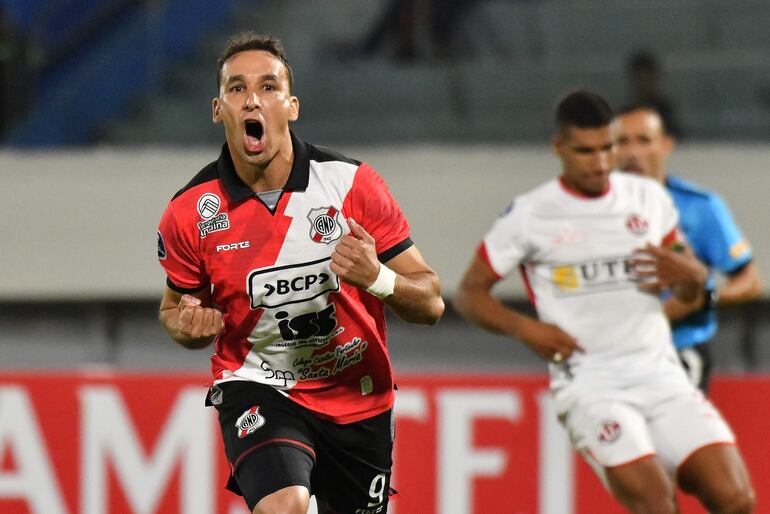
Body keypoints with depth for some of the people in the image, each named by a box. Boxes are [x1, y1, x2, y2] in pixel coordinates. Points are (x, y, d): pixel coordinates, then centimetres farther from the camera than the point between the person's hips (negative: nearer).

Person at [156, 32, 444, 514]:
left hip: (358, 399, 2)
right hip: (257, 389, -2)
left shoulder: (353, 183, -11)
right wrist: (190, 327, -15)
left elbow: (430, 302, -7)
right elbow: (174, 308, 9)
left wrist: (377, 278, -29)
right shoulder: (190, 212, -10)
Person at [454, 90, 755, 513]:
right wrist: (525, 328, -11)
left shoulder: (650, 198, 11)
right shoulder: (528, 216, 0)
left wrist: (687, 272, -2)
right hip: (589, 386, -4)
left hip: (661, 375, 4)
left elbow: (690, 291, 23)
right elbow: (469, 294, 7)